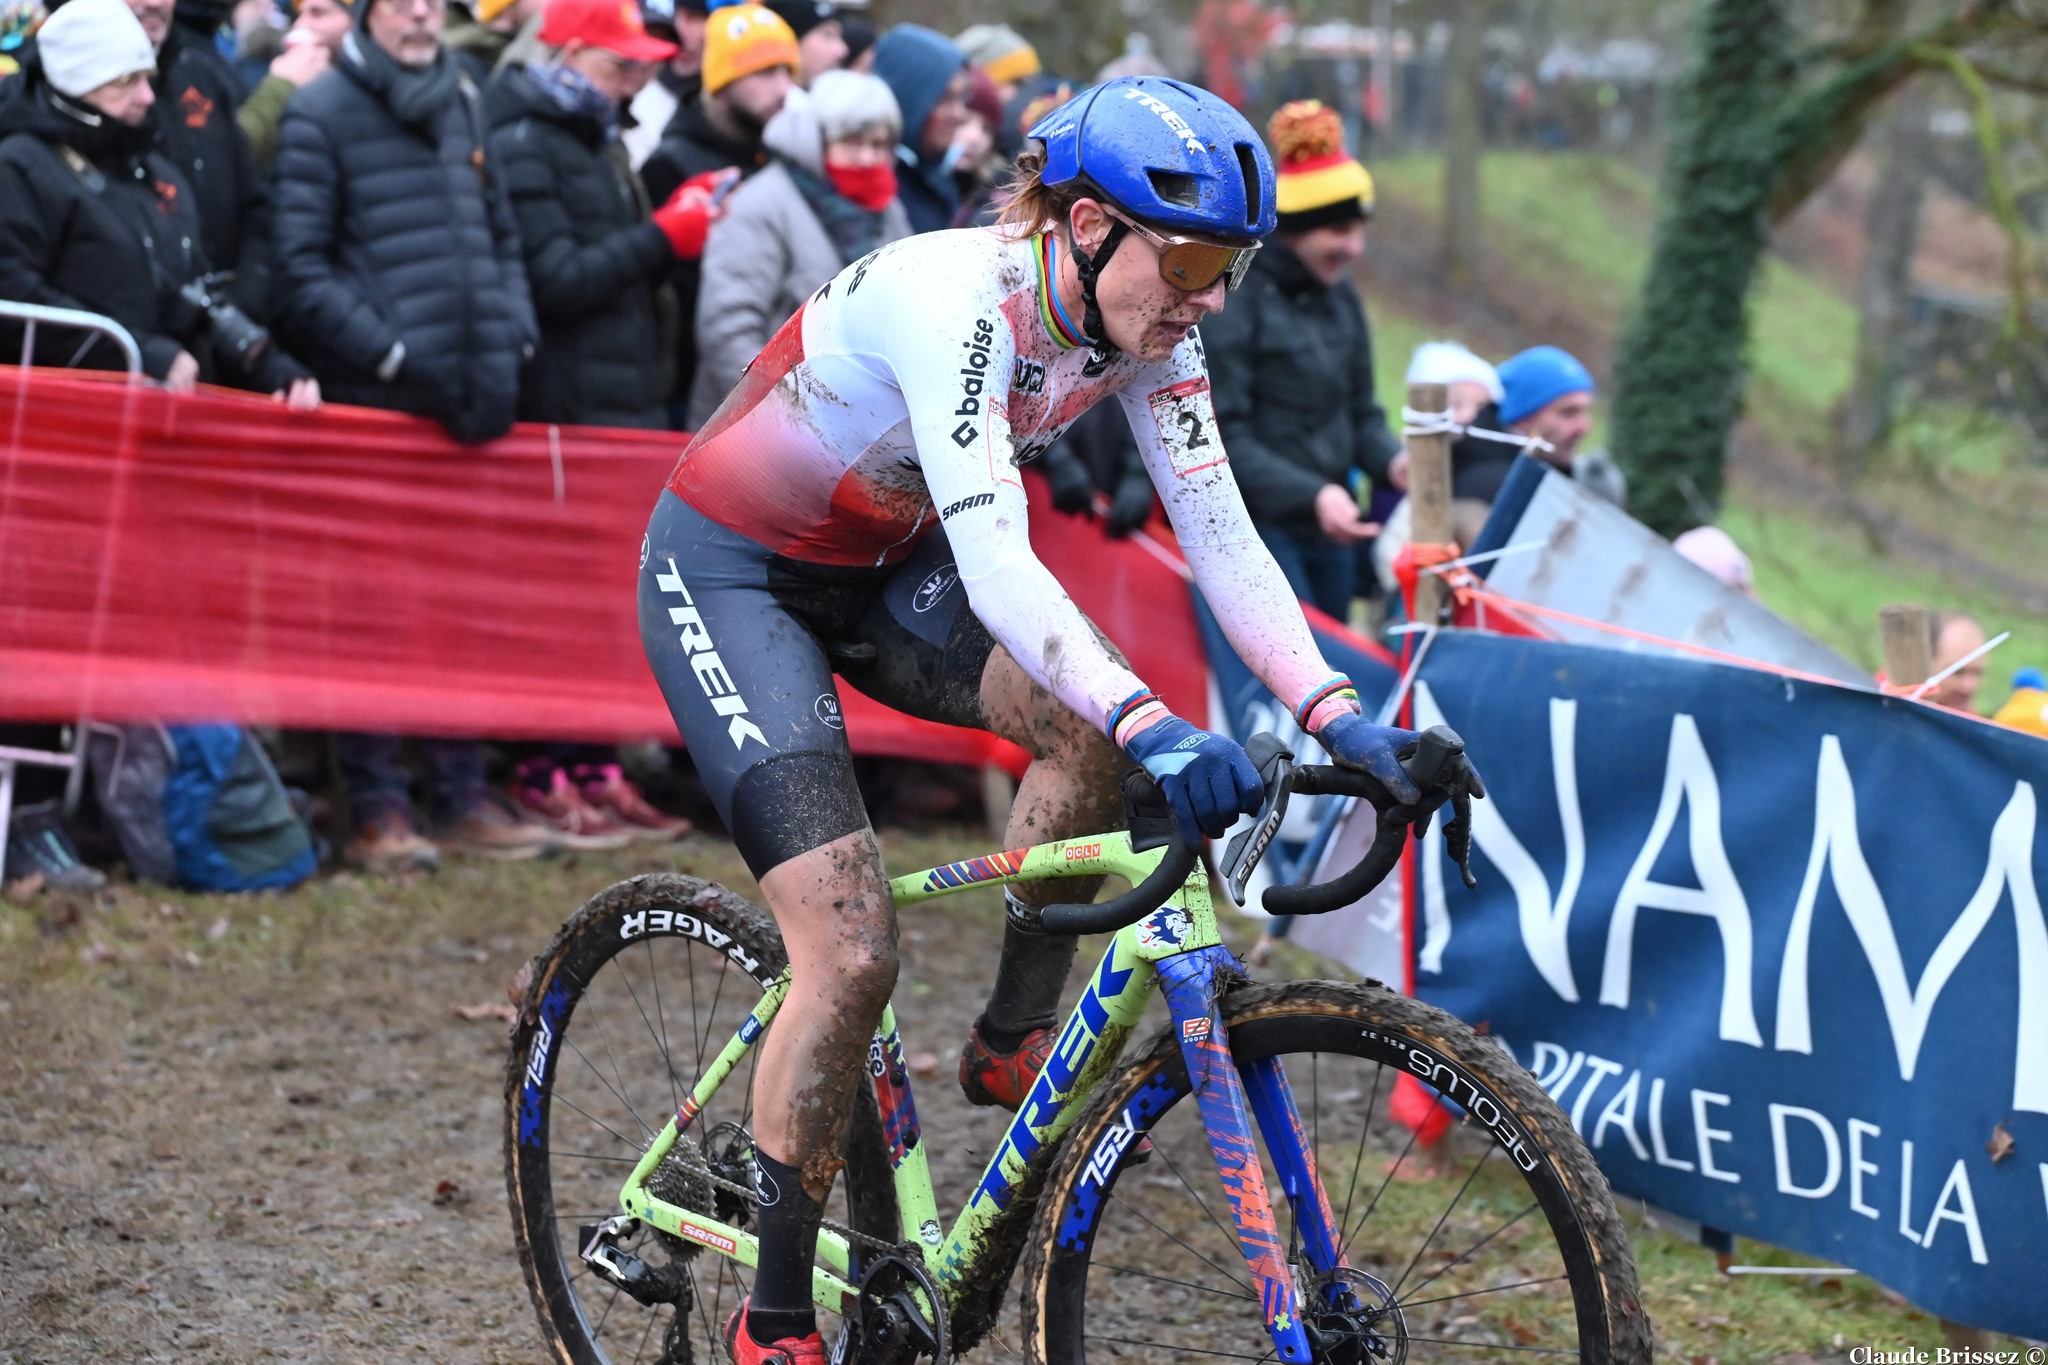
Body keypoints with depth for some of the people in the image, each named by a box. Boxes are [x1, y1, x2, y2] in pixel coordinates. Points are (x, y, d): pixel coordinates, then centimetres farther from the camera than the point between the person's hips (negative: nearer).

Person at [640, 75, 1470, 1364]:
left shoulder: (1143, 328, -11)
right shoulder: (956, 300, -33)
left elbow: (1221, 536, -13)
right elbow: (993, 563, -43)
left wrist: (1339, 717, -26)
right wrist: (1154, 725, -54)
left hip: (879, 565, 7)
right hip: (727, 573, -7)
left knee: (1088, 721, -20)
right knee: (854, 954, -17)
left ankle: (1013, 1043, 2)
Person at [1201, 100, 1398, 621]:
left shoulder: (1339, 296, 11)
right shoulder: (1230, 299, -12)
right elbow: (1222, 437, -16)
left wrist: (1391, 462, -5)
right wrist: (1309, 494, -25)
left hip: (1331, 528, 8)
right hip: (1257, 529, -7)